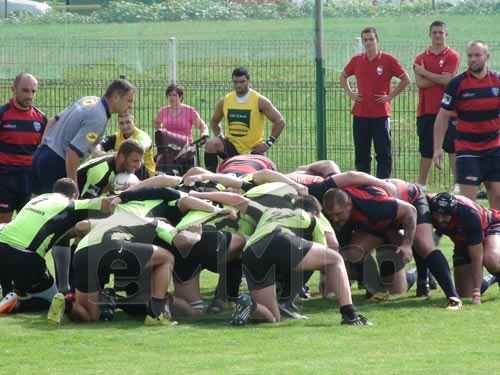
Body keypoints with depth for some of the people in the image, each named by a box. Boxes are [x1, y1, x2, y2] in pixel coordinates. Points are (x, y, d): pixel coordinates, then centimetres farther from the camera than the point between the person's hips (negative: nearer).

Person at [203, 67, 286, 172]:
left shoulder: (259, 101, -7)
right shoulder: (225, 101, 4)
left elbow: (280, 122, -7)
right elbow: (214, 121, 22)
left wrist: (268, 143, -9)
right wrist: (220, 138, 5)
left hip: (252, 150, -2)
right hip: (231, 146, 2)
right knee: (210, 144, -25)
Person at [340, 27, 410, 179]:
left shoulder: (388, 60, -4)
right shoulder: (356, 60, 7)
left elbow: (405, 80, -2)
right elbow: (343, 76, 24)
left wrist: (390, 96, -6)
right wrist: (350, 93, 10)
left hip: (381, 113, -4)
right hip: (360, 113, 4)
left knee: (383, 151, -3)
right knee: (361, 152, 6)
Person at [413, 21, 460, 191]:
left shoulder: (452, 56, 0)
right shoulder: (421, 58, 10)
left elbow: (446, 80, -13)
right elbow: (420, 83, -2)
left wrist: (424, 72, -6)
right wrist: (440, 78, -10)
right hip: (426, 111, 4)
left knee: (452, 148, -5)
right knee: (426, 149, 10)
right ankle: (421, 183, 18)